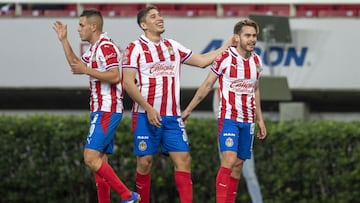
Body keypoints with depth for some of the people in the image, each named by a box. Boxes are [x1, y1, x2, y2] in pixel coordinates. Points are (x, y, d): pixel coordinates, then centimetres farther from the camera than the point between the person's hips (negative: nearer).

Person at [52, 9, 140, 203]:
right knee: (99, 161, 8)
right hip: (100, 111, 11)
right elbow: (75, 64, 34)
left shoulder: (106, 46, -13)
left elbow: (115, 76, -23)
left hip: (106, 111, -11)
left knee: (91, 157, -16)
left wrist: (87, 70, -19)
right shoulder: (94, 49, 18)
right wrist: (64, 40, 28)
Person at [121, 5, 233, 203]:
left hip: (172, 116, 4)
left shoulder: (173, 46, 14)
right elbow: (128, 83, -9)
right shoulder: (135, 48, -3)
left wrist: (228, 45, 16)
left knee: (183, 159, -5)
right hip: (146, 116, -4)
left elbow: (202, 60, 20)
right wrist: (148, 109, -16)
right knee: (145, 162, -1)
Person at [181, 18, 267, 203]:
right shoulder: (224, 58, -9)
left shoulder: (256, 61, 8)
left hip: (248, 121, 6)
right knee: (229, 159, -18)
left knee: (238, 164, 6)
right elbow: (207, 85, 0)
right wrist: (188, 110, 2)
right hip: (228, 117, -6)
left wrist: (260, 119, 19)